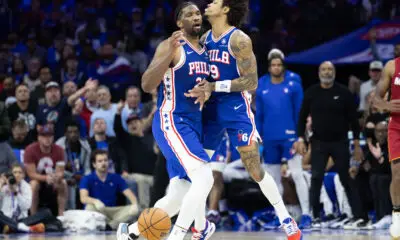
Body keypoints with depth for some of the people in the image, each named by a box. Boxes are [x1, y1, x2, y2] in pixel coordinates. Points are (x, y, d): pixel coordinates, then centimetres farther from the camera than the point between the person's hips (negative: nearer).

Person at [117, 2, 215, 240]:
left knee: (178, 197, 8)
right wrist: (168, 54, -30)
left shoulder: (205, 51, 14)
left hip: (193, 125, 8)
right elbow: (147, 85, -19)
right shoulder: (171, 47, -9)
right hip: (171, 122, -8)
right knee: (204, 177, -25)